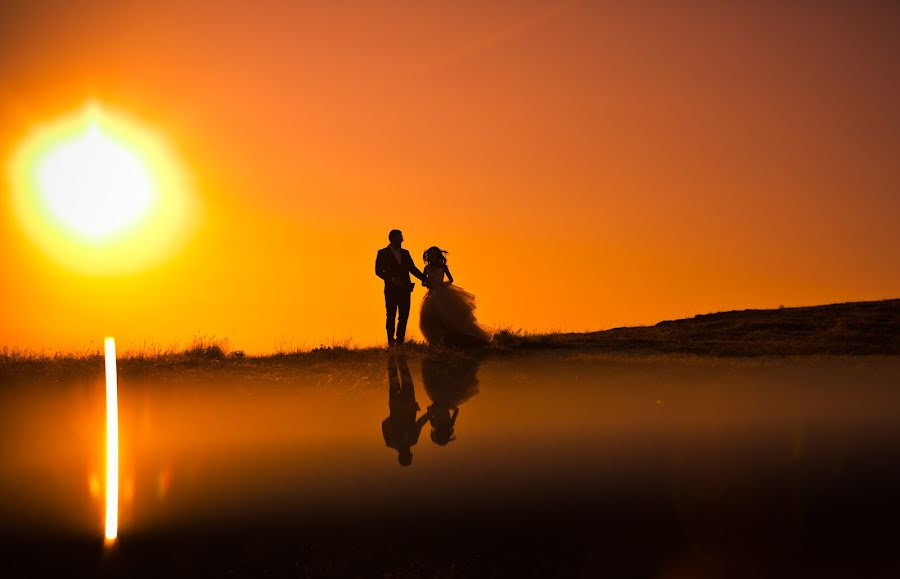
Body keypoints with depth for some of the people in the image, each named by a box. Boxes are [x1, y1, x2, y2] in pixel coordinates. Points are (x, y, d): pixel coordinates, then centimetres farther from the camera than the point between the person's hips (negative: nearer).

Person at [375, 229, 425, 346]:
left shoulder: (405, 253, 17)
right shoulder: (383, 253, 3)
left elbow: (412, 268, 16)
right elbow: (378, 271, -5)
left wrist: (425, 279, 3)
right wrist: (393, 279, -16)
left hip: (405, 289, 4)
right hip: (391, 290, -4)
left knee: (404, 315, -1)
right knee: (391, 316, -3)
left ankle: (400, 340, 3)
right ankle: (391, 340, 3)